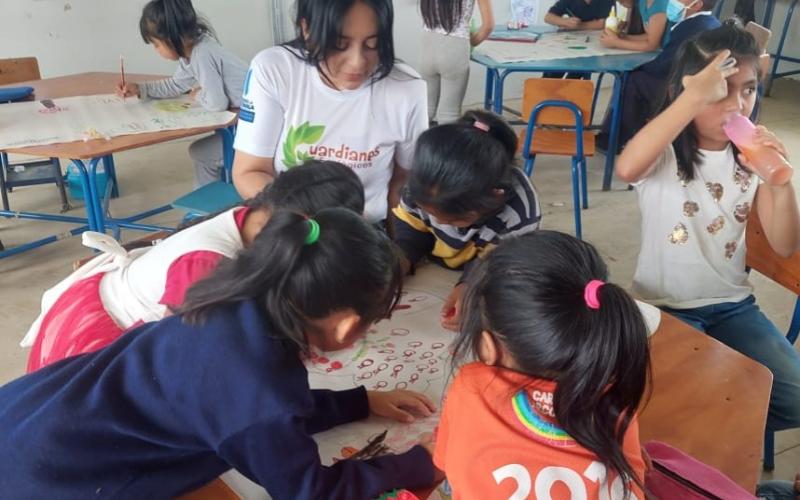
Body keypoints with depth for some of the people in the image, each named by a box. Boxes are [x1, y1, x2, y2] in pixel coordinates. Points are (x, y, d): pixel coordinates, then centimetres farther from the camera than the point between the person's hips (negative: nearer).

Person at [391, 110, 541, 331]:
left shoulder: (519, 214, -33)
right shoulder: (424, 186, -25)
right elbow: (409, 226, -11)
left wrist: (469, 287, -45)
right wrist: (398, 259, -30)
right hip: (433, 267, 4)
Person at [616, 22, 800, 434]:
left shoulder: (750, 157, 0)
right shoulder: (665, 153, -13)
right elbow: (626, 168, -41)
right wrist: (695, 98, -42)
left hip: (732, 304, 5)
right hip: (664, 305, -4)